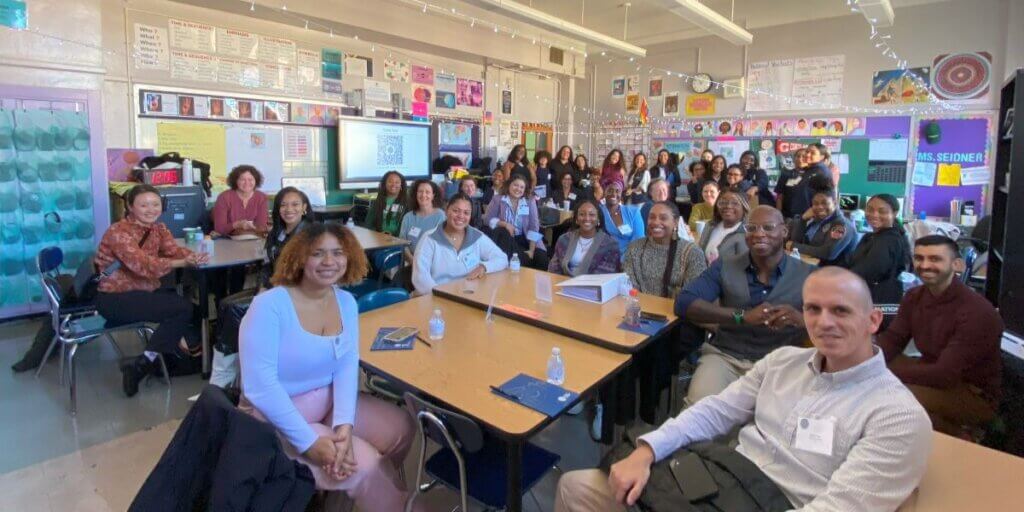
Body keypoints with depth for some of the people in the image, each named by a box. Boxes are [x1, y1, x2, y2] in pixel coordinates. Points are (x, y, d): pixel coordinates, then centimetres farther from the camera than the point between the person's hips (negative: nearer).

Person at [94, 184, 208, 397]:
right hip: (114, 298, -7)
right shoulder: (119, 232, -19)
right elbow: (143, 265, -32)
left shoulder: (158, 228, 4)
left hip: (144, 291, 7)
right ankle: (142, 364, -11)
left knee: (189, 303, -11)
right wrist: (184, 262, -44)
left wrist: (194, 256, -36)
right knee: (182, 309, -20)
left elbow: (174, 249, -13)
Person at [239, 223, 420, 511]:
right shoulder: (269, 305, -22)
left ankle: (379, 488, 26)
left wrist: (344, 424, -23)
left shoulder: (346, 302, -3)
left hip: (328, 403, 6)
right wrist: (310, 443, -28)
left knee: (400, 429, -2)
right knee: (364, 464, -16)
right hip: (275, 418, -6)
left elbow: (347, 366, -8)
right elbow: (259, 386, -26)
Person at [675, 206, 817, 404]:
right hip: (725, 356, 0)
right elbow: (684, 303, -8)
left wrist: (803, 319, -25)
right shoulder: (724, 266, 4)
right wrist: (742, 316, -20)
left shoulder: (808, 275, 4)